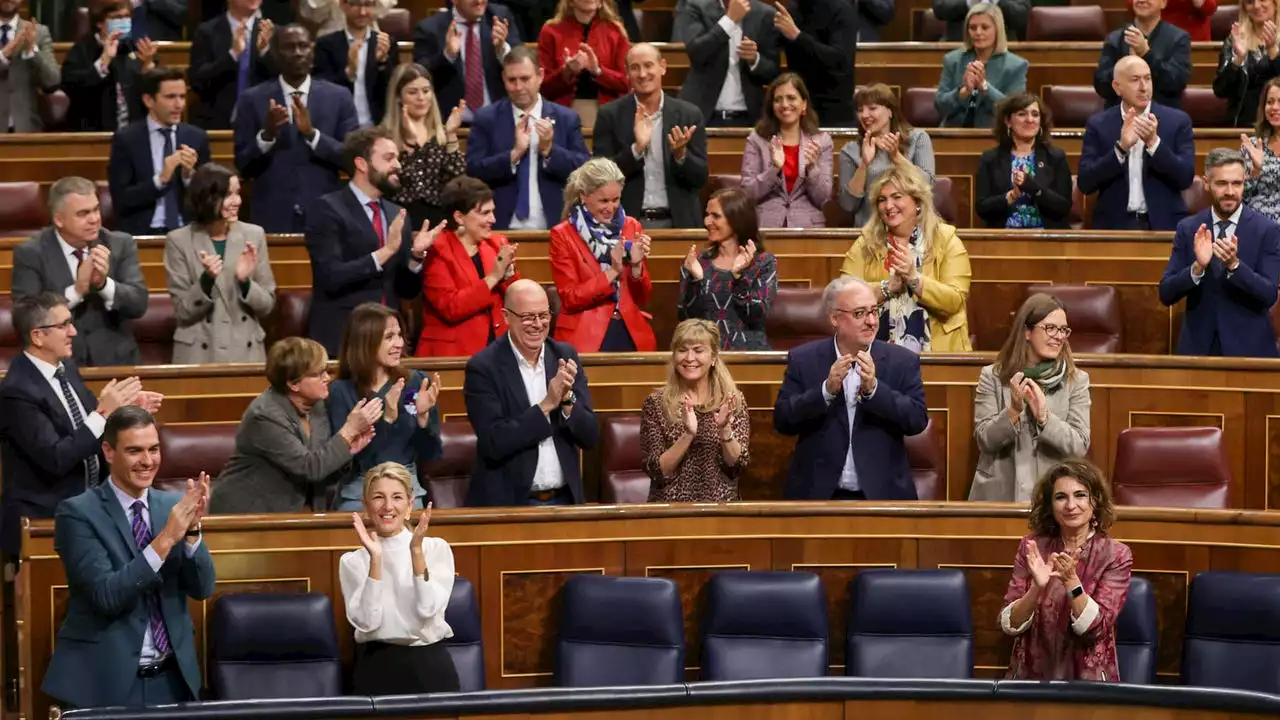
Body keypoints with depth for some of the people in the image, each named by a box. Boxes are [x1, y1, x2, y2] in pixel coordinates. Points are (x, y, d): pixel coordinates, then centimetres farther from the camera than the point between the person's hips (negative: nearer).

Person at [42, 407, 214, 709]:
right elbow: (106, 594, -19)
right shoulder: (78, 513, -9)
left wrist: (192, 530, -17)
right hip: (104, 680, -4)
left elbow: (202, 588, 0)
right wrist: (166, 539, -26)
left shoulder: (173, 505, 5)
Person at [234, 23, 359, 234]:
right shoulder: (252, 100, 3)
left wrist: (312, 133, -15)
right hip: (273, 218, 0)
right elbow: (243, 166, 1)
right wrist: (266, 134, -16)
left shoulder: (339, 97, 5)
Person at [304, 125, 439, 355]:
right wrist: (385, 251, -20)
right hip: (339, 340, -5)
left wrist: (416, 256, -5)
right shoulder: (328, 209, -6)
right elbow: (330, 276, -17)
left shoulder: (397, 215, 12)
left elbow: (407, 290, 13)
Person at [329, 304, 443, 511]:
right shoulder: (341, 391, -5)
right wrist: (386, 418, -23)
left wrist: (423, 416, -15)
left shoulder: (417, 383, 1)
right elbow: (346, 457, -15)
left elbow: (430, 454, 2)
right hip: (358, 492, -2)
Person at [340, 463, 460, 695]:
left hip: (430, 664, 0)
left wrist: (416, 551, -13)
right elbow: (366, 622, -9)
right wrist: (375, 559, -13)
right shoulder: (352, 561, 5)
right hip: (376, 667, 0)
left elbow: (427, 610, -8)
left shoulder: (436, 548, 6)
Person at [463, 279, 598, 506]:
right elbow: (494, 444, -17)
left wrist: (566, 398, -15)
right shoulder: (483, 367, -9)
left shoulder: (566, 356, 4)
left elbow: (590, 437, 1)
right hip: (508, 502, -3)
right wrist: (547, 405, -19)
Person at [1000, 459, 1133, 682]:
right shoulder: (1032, 547, 3)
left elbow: (1095, 628, -9)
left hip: (1088, 681, -1)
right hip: (1030, 677, 1)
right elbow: (1010, 625, -2)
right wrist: (1037, 588, -18)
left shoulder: (1115, 555, -2)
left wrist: (1071, 581, -22)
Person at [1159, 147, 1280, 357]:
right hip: (1198, 347, 1)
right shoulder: (1188, 229, 0)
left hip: (1248, 348, -1)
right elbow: (1166, 294, -5)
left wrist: (1234, 265, -27)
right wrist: (1197, 267, -22)